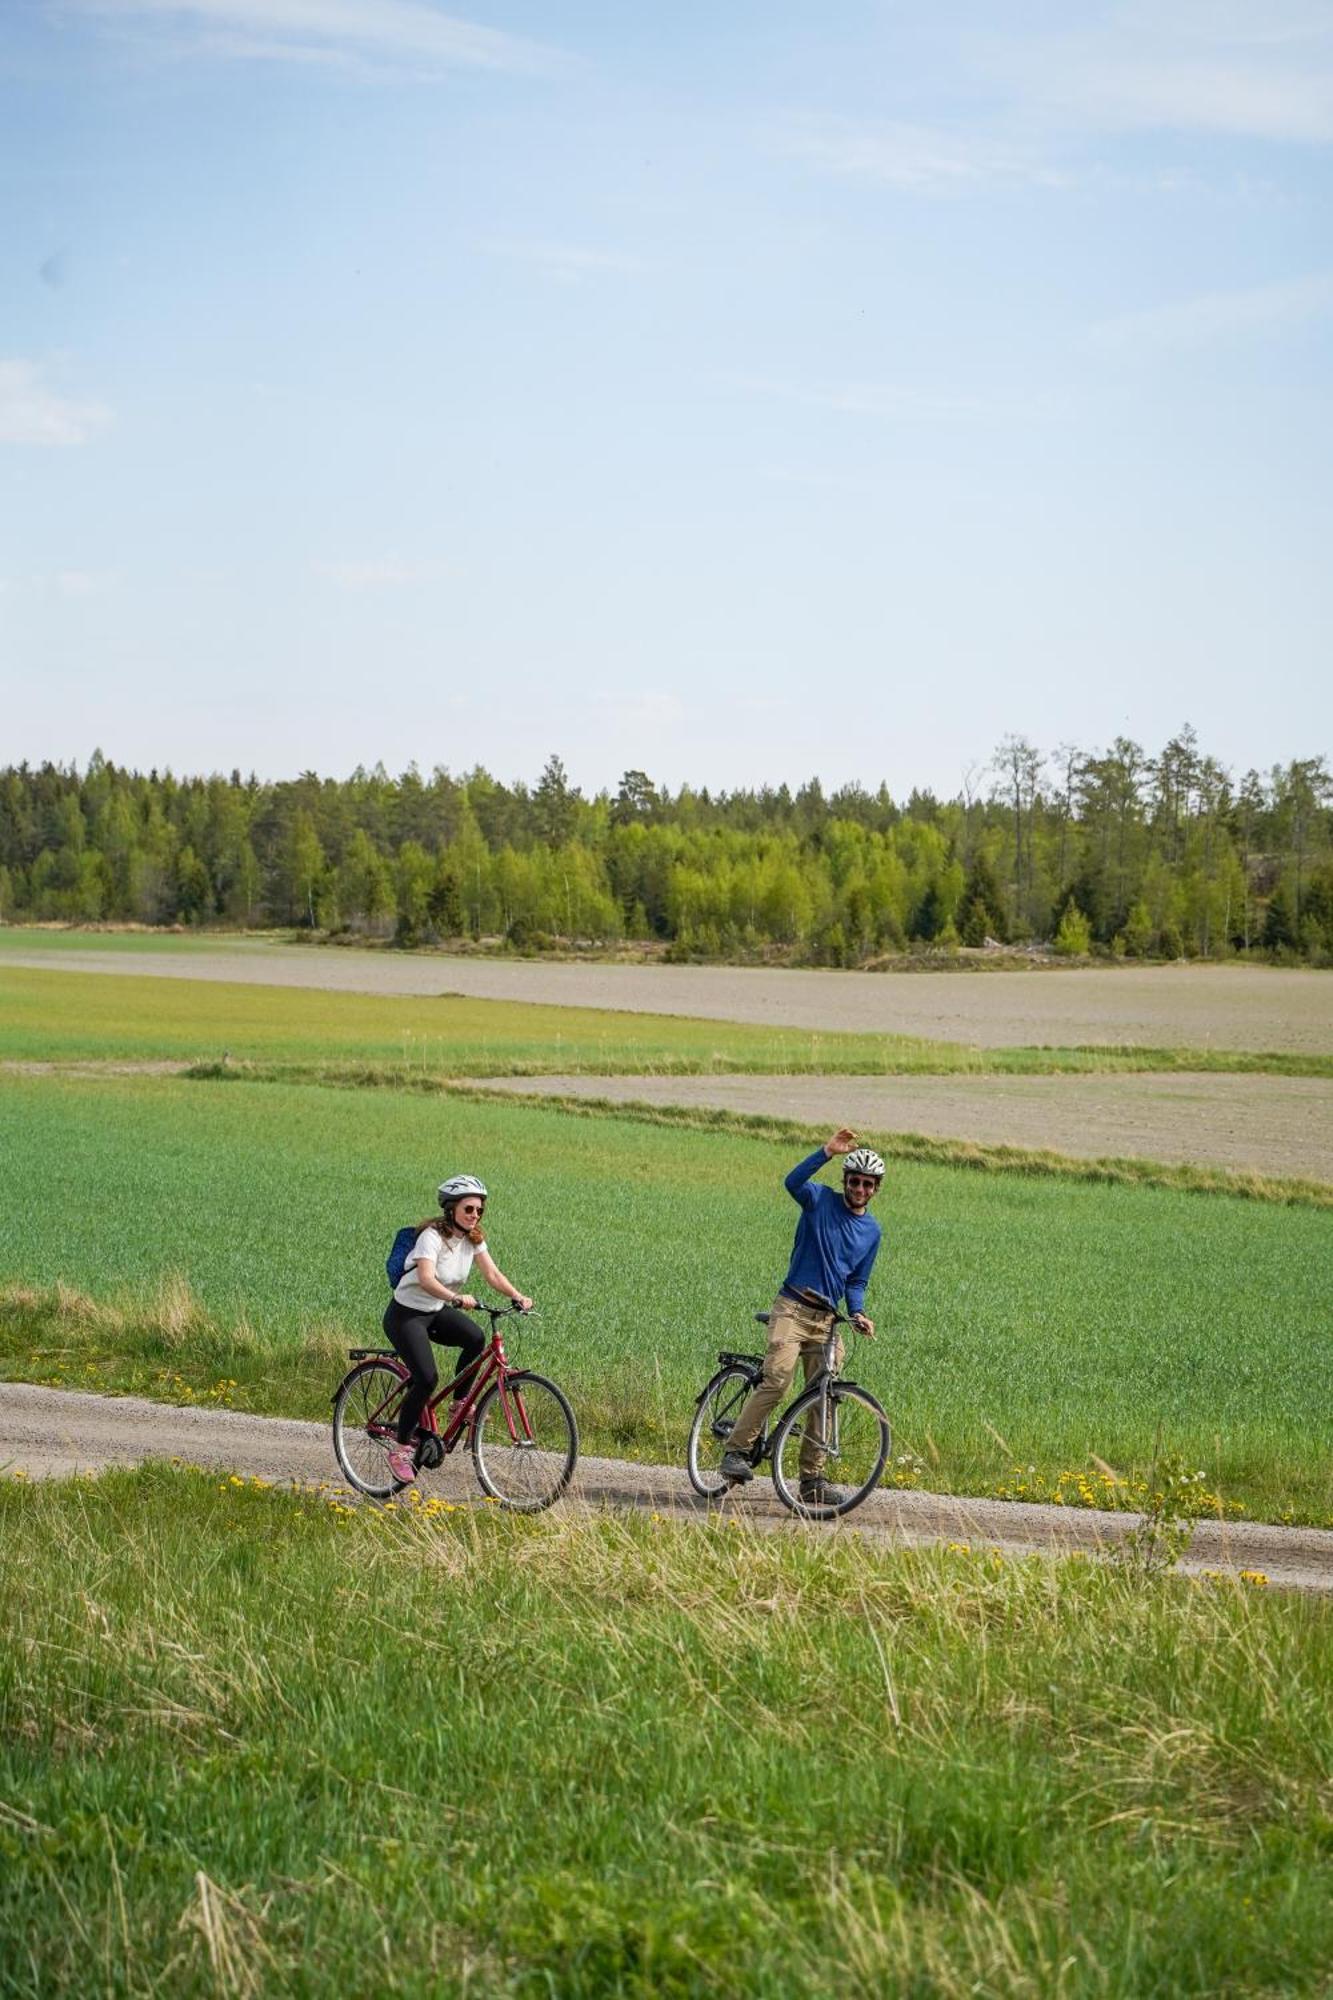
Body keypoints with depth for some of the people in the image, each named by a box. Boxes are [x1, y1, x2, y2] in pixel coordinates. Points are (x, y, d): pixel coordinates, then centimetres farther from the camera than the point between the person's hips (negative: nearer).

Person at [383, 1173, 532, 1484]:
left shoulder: (473, 1239, -1)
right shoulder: (433, 1236, -23)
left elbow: (493, 1274, -9)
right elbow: (426, 1280, -38)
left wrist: (518, 1297, -26)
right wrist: (457, 1299, -53)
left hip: (436, 1311, 6)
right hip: (406, 1314, -6)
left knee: (475, 1339, -23)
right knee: (427, 1379, -21)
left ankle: (460, 1403, -3)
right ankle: (400, 1450, -8)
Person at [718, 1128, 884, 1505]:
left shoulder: (872, 1231, 14)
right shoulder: (821, 1201, 1)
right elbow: (793, 1182, -21)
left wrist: (858, 1313, -1)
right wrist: (828, 1151, -30)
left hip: (826, 1319, 5)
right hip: (792, 1309, -5)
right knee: (777, 1380, -22)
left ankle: (813, 1478, 7)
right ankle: (735, 1452, -17)